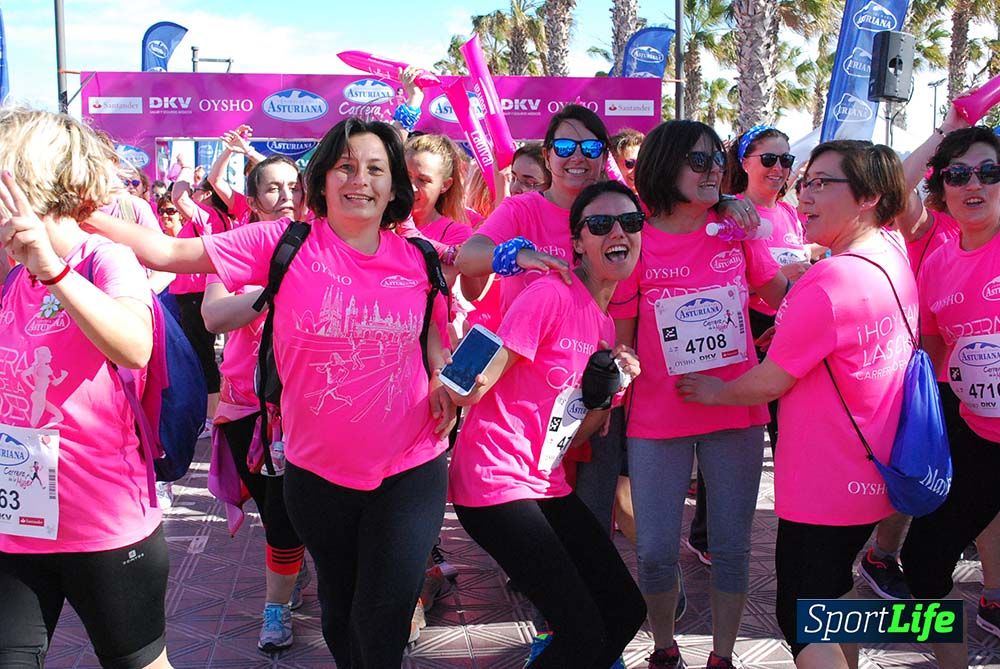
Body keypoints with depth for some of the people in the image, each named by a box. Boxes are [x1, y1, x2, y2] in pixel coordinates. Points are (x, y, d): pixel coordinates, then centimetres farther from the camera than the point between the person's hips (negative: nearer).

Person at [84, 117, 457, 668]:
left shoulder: (418, 259, -4)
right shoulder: (284, 244, -9)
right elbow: (167, 253, -14)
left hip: (410, 471, 0)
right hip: (318, 472, 0)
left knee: (383, 617, 2)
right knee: (339, 610, 20)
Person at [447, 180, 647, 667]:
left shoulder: (606, 324, 11)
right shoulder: (552, 294, -14)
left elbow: (569, 434, 11)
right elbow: (472, 392, -18)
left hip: (547, 483, 9)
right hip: (497, 480, -9)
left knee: (627, 611, 12)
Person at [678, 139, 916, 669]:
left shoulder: (831, 282, -27)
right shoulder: (893, 256, 0)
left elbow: (768, 383, -19)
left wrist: (715, 391, 0)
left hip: (823, 488, -9)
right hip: (870, 479, 9)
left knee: (803, 623, 4)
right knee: (831, 596, 26)